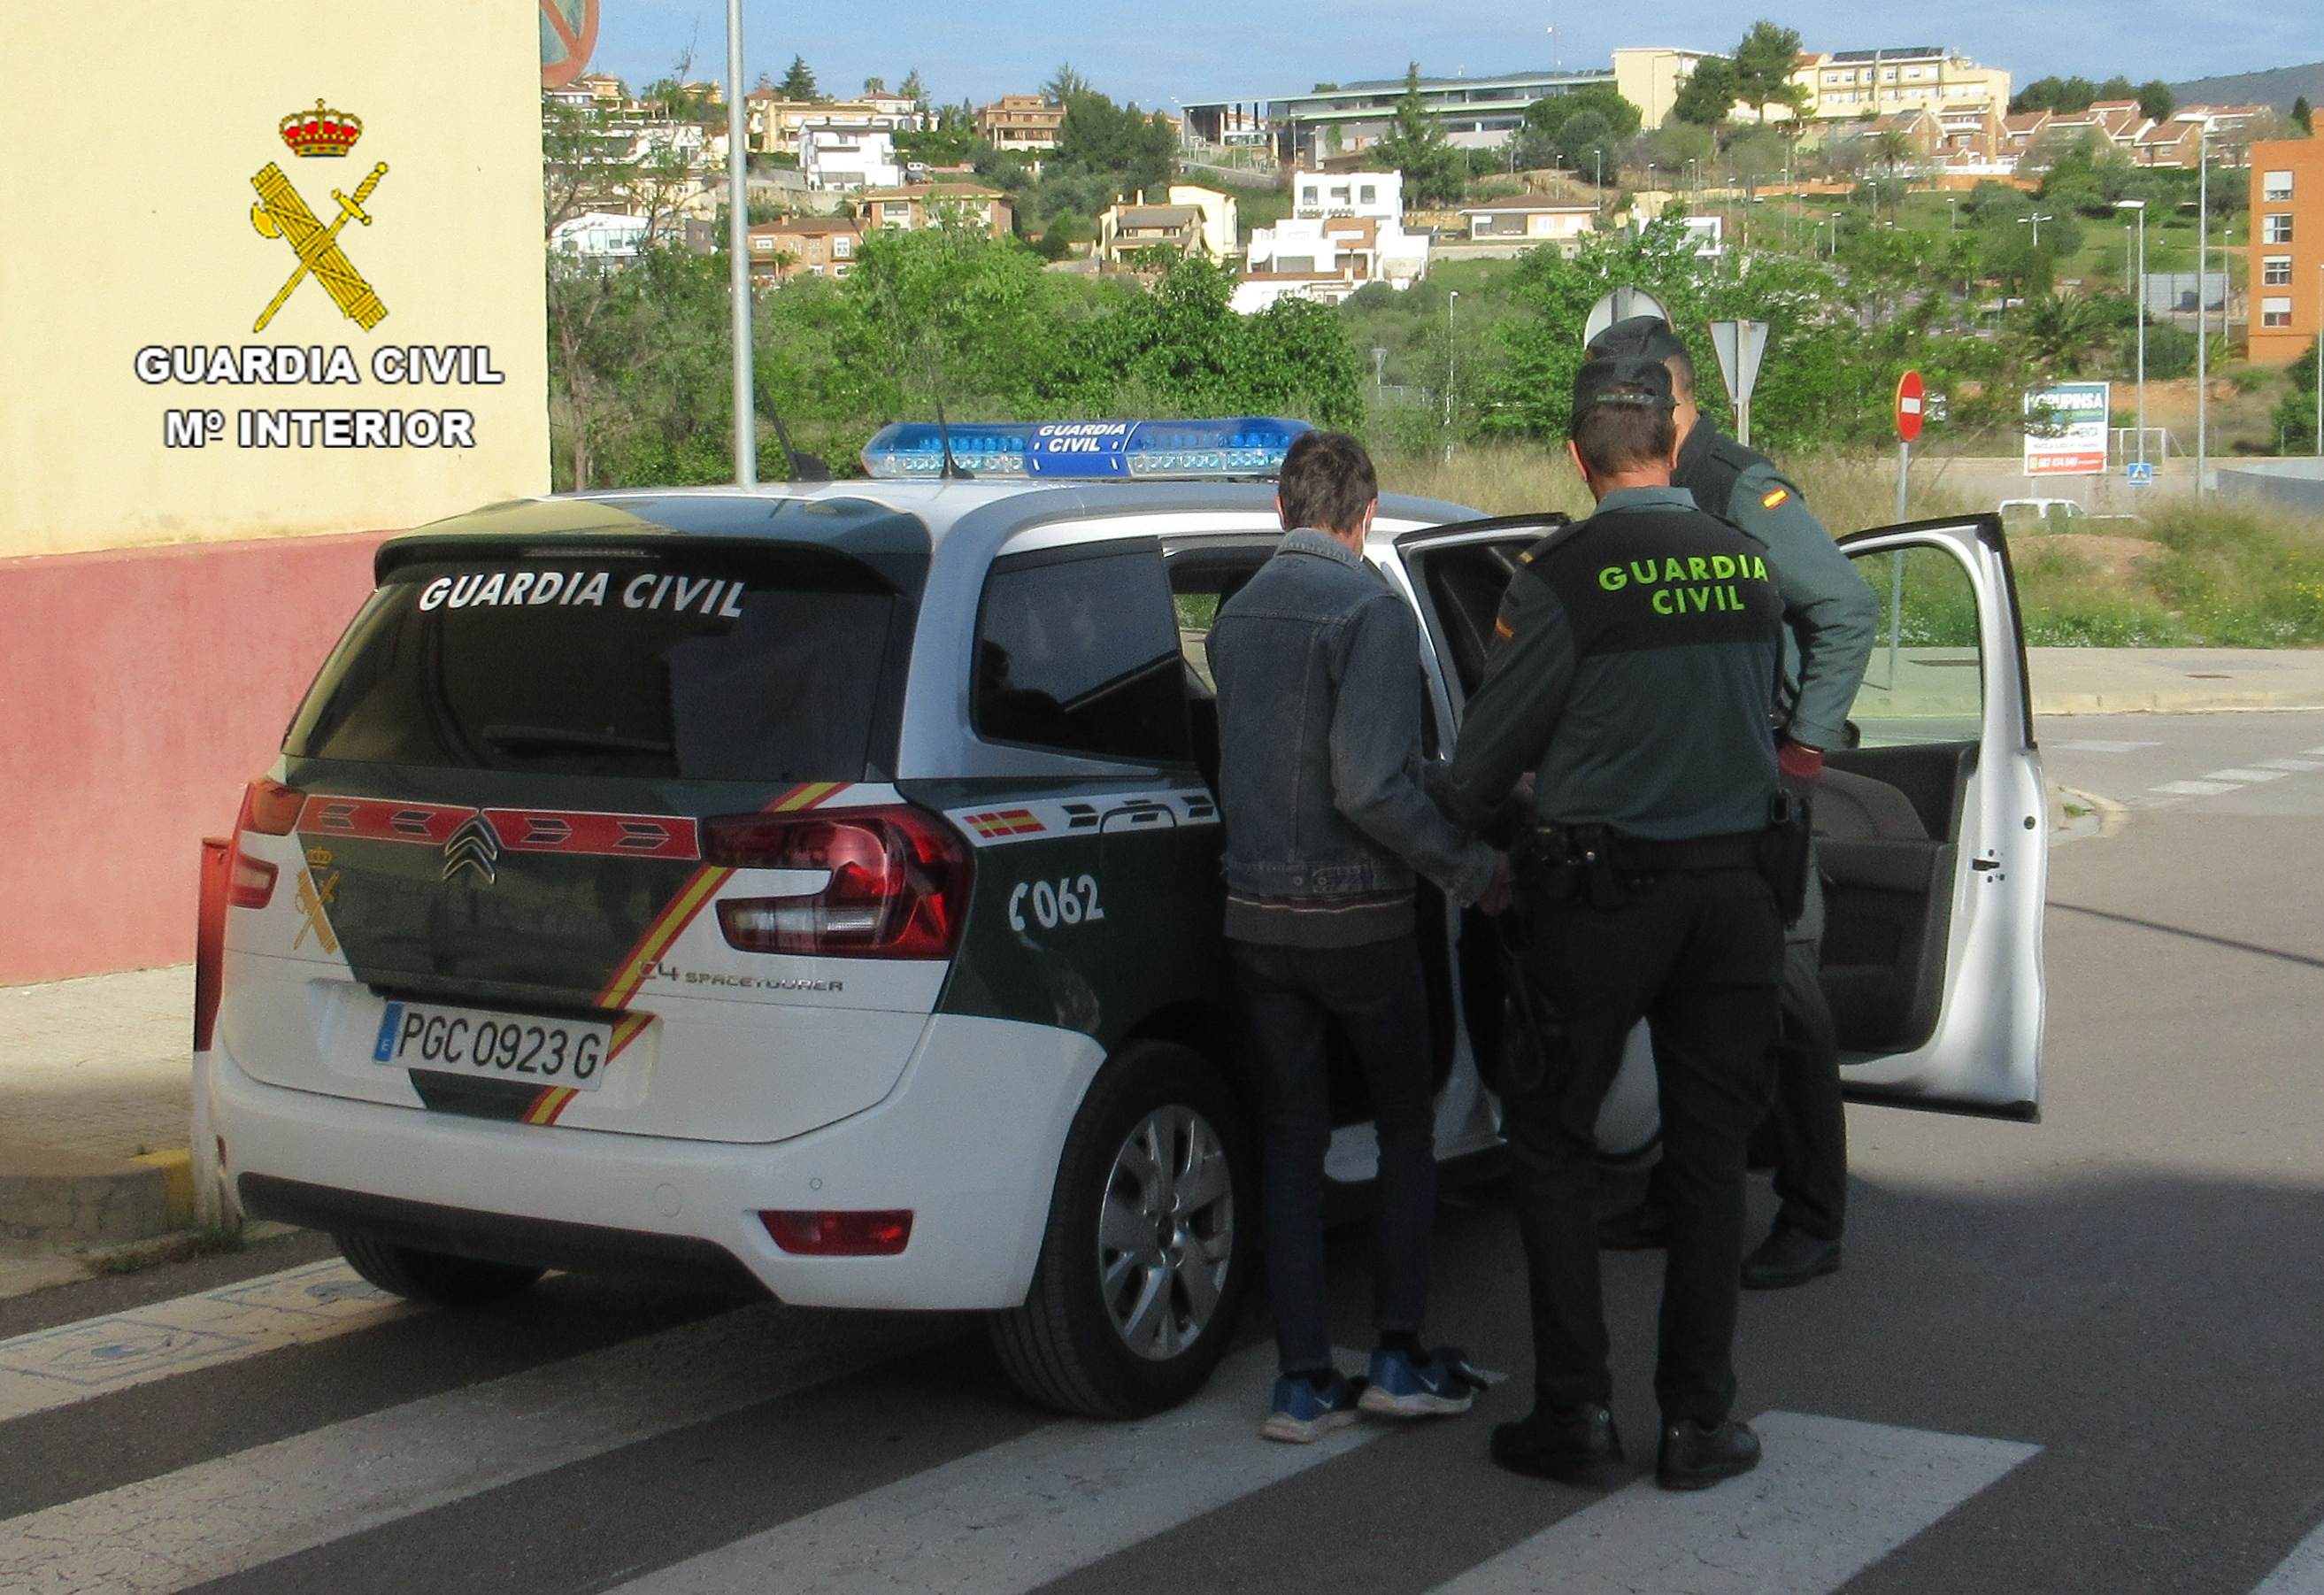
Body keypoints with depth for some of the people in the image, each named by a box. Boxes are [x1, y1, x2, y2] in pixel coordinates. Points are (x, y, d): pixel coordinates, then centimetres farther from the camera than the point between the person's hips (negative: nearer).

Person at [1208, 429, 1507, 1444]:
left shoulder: (1237, 614, 7)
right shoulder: (1371, 609, -14)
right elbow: (1372, 788, -22)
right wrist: (1470, 869, -11)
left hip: (1254, 914, 5)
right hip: (1355, 917, -5)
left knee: (1289, 1140, 9)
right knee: (1406, 1129, 11)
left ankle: (1305, 1382, 8)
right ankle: (1400, 1359, 10)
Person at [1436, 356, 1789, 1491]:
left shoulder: (1565, 578, -11)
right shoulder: (1747, 567, 4)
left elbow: (1488, 750, -3)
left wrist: (1450, 831, 17)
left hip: (1600, 893, -4)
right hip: (1732, 885, 4)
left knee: (1551, 1143, 10)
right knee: (1708, 1155, 11)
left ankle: (1576, 1413, 8)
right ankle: (1699, 1420, 14)